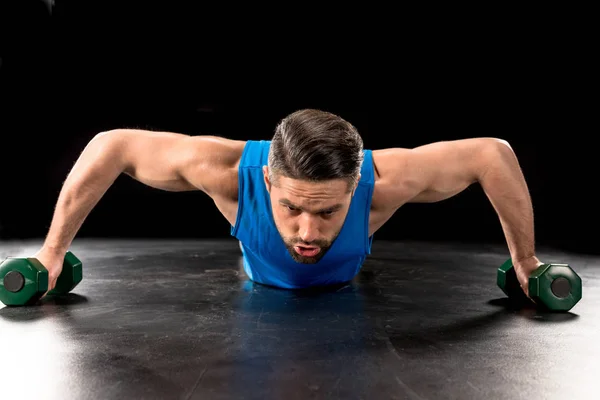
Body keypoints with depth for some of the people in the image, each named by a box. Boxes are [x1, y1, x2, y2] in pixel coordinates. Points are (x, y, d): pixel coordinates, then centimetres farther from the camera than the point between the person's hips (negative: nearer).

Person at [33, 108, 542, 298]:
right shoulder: (231, 170, -46)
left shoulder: (384, 179, -46)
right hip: (262, 284, 0)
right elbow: (110, 146, -34)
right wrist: (52, 250, -26)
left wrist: (525, 260, -21)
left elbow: (493, 152, -30)